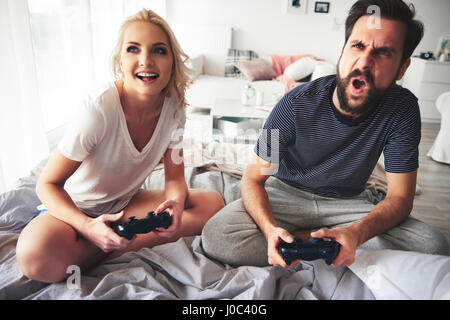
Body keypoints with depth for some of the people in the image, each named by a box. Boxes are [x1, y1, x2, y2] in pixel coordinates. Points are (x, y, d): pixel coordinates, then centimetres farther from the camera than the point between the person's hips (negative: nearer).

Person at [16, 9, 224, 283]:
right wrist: (87, 226, -35)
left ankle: (112, 251, -14)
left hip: (126, 204, 5)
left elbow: (175, 178, -4)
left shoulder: (174, 108, -12)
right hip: (77, 209, -4)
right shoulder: (100, 109, -26)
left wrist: (175, 204, -28)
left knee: (213, 203, -16)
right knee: (38, 257, -37)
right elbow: (48, 184, -17)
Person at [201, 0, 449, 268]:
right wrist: (270, 229, -37)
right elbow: (253, 178, -16)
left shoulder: (402, 109, -15)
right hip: (286, 194, -1)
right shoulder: (297, 104, -21)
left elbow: (400, 196, -12)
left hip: (349, 201, 2)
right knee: (215, 237, -25)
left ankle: (302, 239, -12)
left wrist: (355, 233, -34)